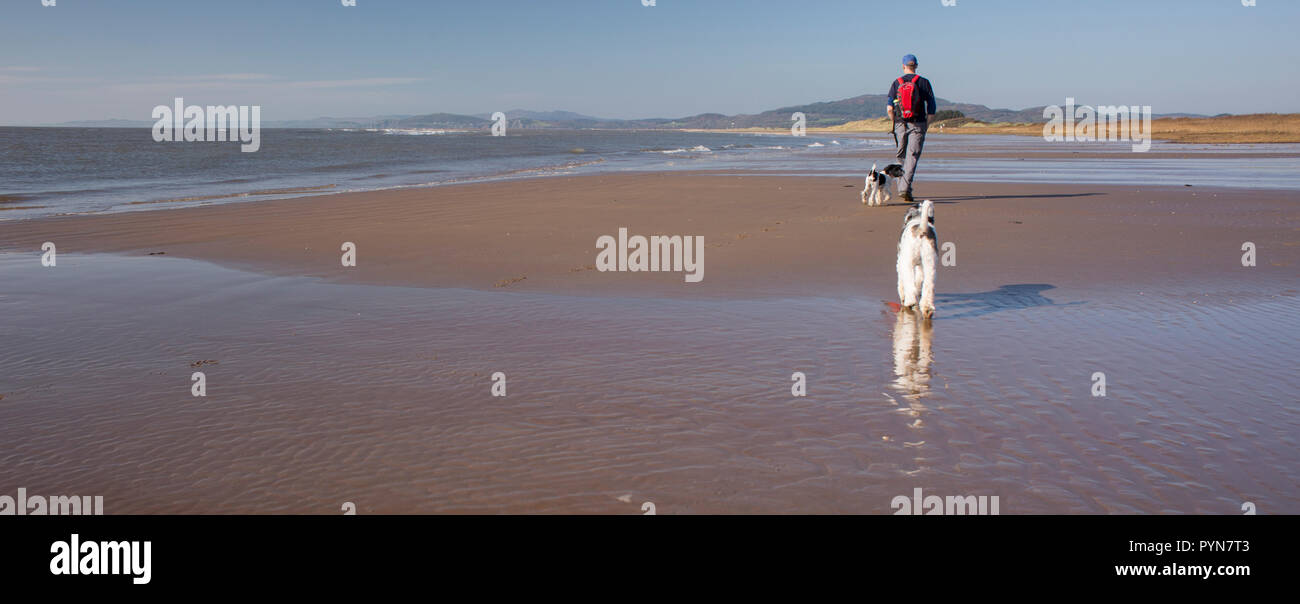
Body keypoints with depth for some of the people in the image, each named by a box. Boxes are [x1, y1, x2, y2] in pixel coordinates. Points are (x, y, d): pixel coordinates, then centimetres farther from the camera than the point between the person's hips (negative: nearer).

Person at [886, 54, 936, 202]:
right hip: (917, 125, -2)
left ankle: (902, 187, 16)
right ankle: (905, 188, -17)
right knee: (912, 157, -5)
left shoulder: (896, 83, 4)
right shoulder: (923, 82, 1)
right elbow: (931, 107, -2)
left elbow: (889, 108, 0)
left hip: (900, 125, 2)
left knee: (902, 157, 14)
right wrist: (927, 124, 8)